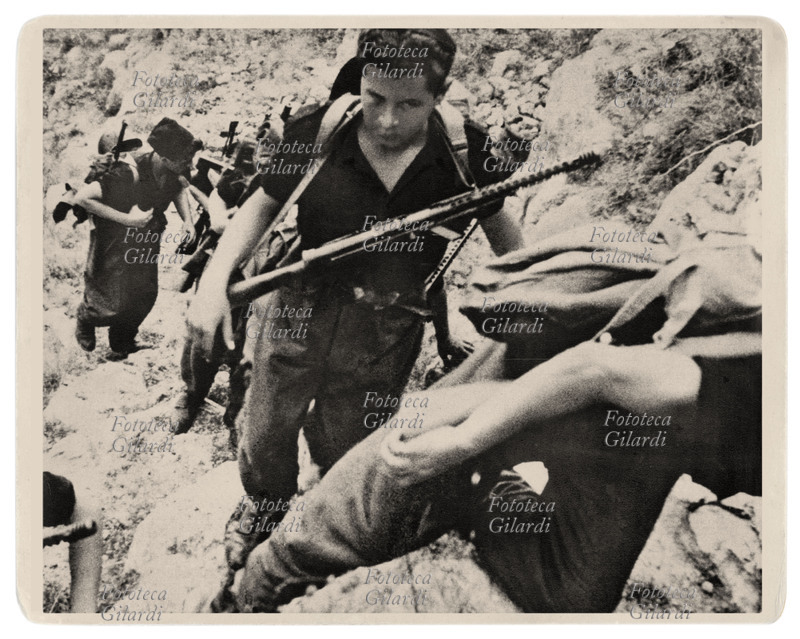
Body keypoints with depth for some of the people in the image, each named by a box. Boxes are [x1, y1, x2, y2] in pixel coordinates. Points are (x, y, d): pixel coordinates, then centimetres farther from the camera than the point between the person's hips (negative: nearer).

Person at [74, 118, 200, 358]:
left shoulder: (174, 170, -15)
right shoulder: (129, 174, -35)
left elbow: (179, 188, 10)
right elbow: (82, 198, -34)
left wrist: (187, 219, -6)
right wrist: (126, 219, -33)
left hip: (147, 242, 6)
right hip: (115, 244, -6)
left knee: (145, 295, 13)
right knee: (112, 303, 4)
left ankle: (121, 341, 42)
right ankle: (85, 321, 42)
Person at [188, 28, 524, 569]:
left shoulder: (464, 154, -15)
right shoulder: (316, 132, -17)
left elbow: (499, 223, 4)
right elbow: (263, 205, -2)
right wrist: (215, 280, -13)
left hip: (385, 340, 0)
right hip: (300, 314, 1)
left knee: (344, 453, 19)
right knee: (266, 438, 19)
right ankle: (262, 511, 54)